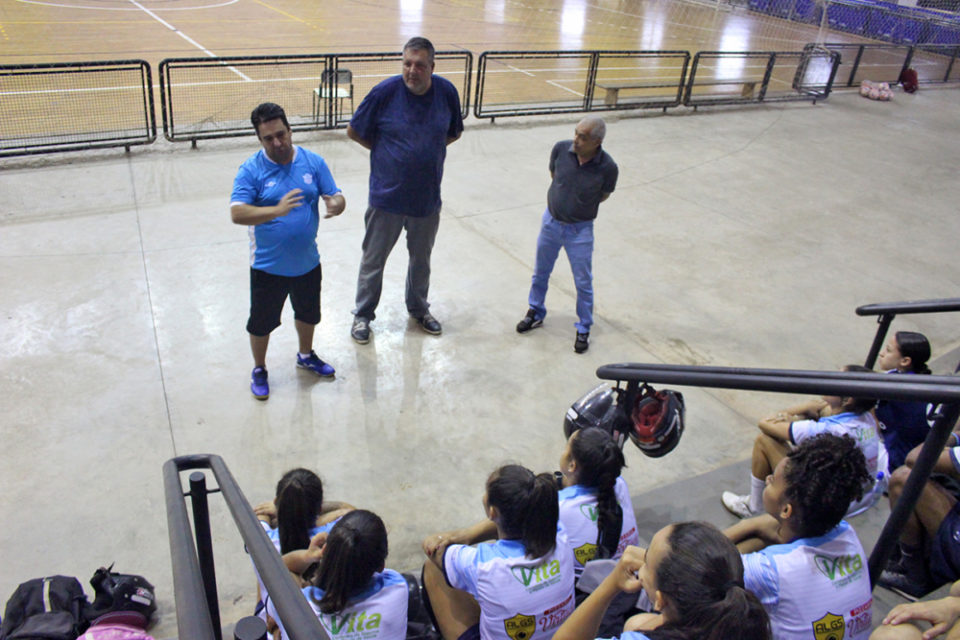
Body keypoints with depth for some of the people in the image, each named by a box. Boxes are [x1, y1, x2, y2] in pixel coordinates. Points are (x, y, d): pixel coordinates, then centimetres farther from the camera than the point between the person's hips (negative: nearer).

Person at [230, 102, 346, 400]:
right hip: (268, 266, -3)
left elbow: (336, 197, -4)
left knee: (308, 314, 24)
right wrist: (277, 210, -41)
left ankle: (306, 355, 51)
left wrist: (335, 204, -30)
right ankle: (259, 370, 36)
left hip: (308, 262, 4)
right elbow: (237, 213, -25)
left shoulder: (313, 162, -4)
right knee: (261, 322, 11)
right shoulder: (251, 170, -15)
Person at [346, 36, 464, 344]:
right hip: (387, 196, -3)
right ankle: (363, 315, 30)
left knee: (421, 258, 21)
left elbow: (453, 133, 12)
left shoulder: (447, 92, -6)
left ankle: (418, 308, 43)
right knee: (374, 260, 10)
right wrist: (386, 152, 1)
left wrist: (427, 148, 1)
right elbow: (354, 131, -3)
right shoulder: (385, 91, -15)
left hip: (427, 197, 3)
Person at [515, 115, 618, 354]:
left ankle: (584, 329, 26)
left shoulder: (607, 168, -22)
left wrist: (581, 208, 4)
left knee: (583, 282, 7)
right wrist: (563, 202, 8)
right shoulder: (561, 149, -16)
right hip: (551, 221, 3)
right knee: (540, 272, 19)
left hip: (580, 229, -3)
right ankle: (536, 312, 42)